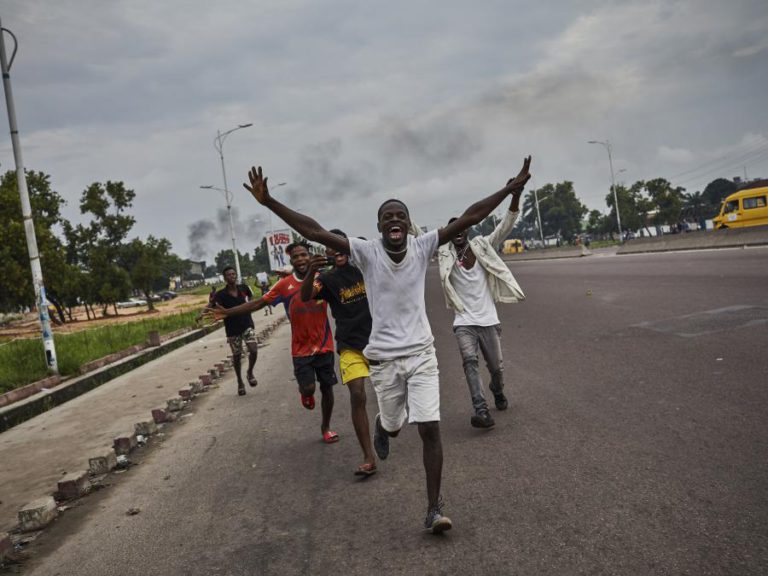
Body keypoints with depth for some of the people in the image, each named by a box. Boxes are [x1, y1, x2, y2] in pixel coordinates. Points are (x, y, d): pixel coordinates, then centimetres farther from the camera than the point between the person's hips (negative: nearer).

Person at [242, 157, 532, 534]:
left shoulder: (422, 247, -4)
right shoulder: (367, 252, -9)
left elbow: (469, 218, -8)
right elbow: (314, 232, -18)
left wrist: (510, 189, -12)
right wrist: (269, 202, -26)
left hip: (421, 353, 1)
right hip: (384, 358, 0)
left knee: (430, 429, -7)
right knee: (393, 426, 16)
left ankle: (434, 510, 4)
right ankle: (382, 425, 56)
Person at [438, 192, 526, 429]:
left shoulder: (482, 246, -2)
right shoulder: (445, 254, -3)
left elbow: (505, 226, -12)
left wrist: (515, 197, -27)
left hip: (488, 320, 1)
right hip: (464, 322, -1)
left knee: (496, 366, 11)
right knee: (469, 361, -23)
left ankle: (498, 392, 44)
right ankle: (481, 411, -28)